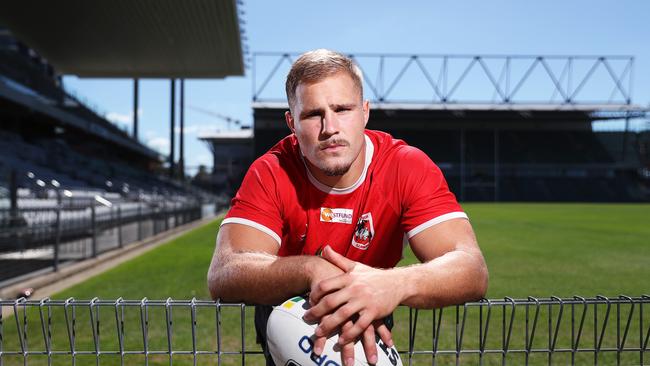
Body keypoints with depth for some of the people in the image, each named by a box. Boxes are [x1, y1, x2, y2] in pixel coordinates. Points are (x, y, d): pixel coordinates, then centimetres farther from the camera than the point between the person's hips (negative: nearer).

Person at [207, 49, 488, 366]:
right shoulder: (271, 174, -18)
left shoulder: (408, 167, -18)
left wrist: (396, 284, -48)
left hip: (370, 326, 1)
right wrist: (313, 269, -46)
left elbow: (472, 269, -28)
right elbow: (222, 274, -29)